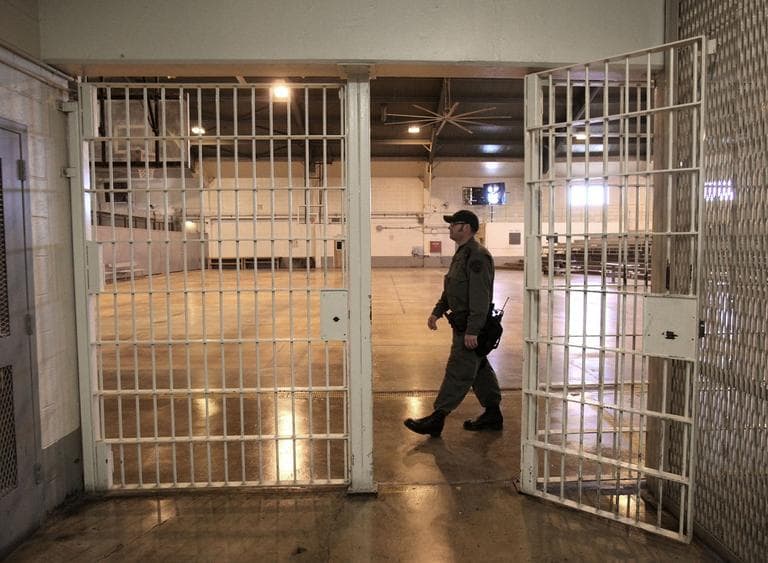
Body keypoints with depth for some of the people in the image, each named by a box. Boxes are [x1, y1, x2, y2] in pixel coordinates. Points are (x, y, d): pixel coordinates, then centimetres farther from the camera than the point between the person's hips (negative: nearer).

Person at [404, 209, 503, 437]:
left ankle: (437, 419, 0)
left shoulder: (478, 256, -19)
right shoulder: (461, 253, 15)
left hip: (471, 327, -11)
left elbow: (480, 297, -25)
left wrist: (473, 330, -27)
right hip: (462, 324, 11)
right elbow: (450, 289, 23)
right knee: (479, 368, 16)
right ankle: (492, 415, 27)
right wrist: (437, 312, 18)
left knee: (458, 372, -4)